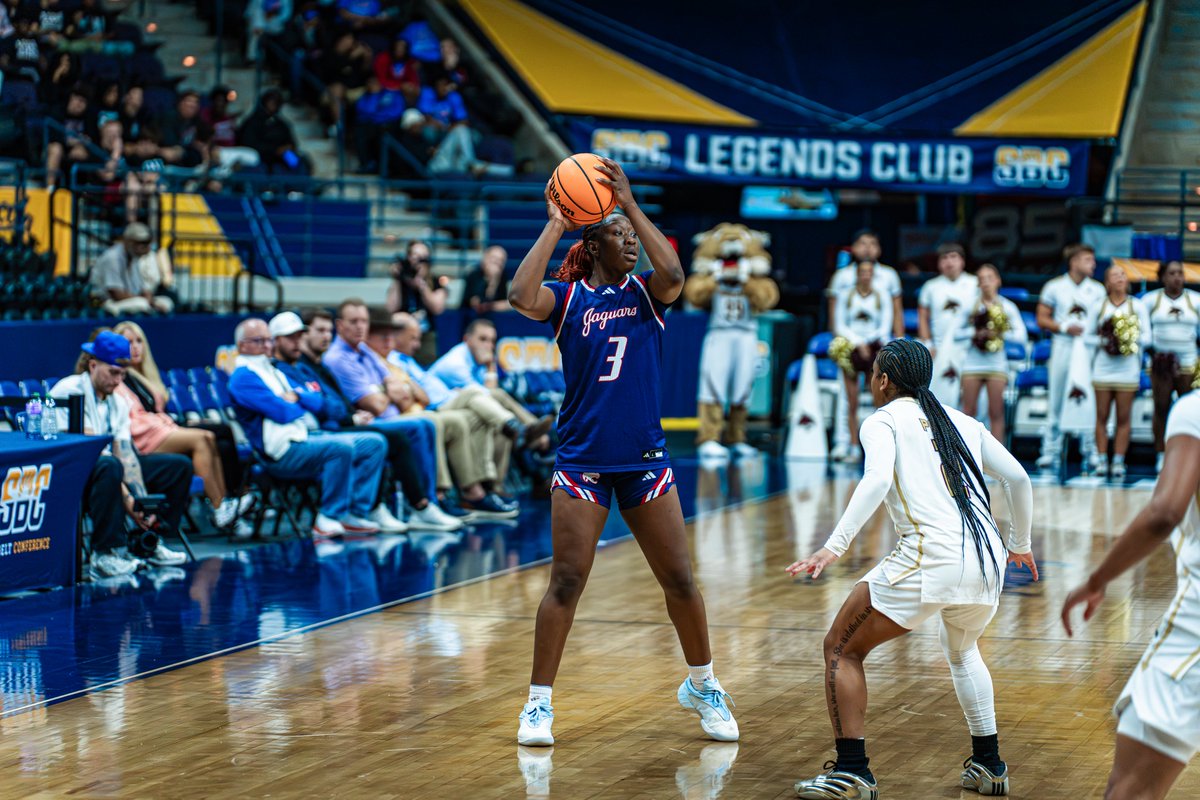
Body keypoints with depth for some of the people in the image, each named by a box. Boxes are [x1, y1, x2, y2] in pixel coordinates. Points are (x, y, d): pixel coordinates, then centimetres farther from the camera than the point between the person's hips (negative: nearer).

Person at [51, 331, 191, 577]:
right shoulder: (69, 391, -15)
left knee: (179, 466, 3)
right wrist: (125, 497, -27)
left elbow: (126, 455, 2)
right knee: (109, 466, -41)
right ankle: (105, 553, -35)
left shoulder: (117, 402, 10)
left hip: (110, 469, 8)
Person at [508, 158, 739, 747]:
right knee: (566, 583, -5)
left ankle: (703, 686, 25)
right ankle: (538, 704, 4)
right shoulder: (566, 298, 0)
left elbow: (673, 274, -19)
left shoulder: (645, 293, 4)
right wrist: (555, 225, -16)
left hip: (645, 460, 2)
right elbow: (522, 296, -22)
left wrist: (631, 205, -19)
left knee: (679, 581, 5)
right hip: (581, 461, -2)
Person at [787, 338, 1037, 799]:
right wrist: (1019, 545, 34)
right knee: (962, 651, 35)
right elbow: (1018, 479, 19)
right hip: (986, 560, 6)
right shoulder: (963, 423, 23)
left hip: (930, 555, -6)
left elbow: (878, 480, -12)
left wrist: (836, 545, -21)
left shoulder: (884, 421, 7)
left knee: (841, 649, 10)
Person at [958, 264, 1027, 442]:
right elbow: (958, 333, 5)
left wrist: (998, 334, -13)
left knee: (996, 412, 0)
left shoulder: (1008, 307, 3)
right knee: (968, 411, 1)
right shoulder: (970, 305, 5)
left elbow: (1021, 336, -1)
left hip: (997, 364, -1)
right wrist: (974, 333, -12)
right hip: (973, 362, 1)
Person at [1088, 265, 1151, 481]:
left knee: (1123, 418, 1)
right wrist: (1103, 340, -11)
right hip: (1103, 366, 0)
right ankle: (1101, 460, 8)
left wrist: (1133, 339, -15)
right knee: (1102, 416, 2)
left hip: (1127, 368, 0)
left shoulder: (1137, 306, 4)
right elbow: (1088, 336, 7)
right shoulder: (1099, 307, 5)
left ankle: (1119, 462, 5)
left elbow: (1147, 337, 3)